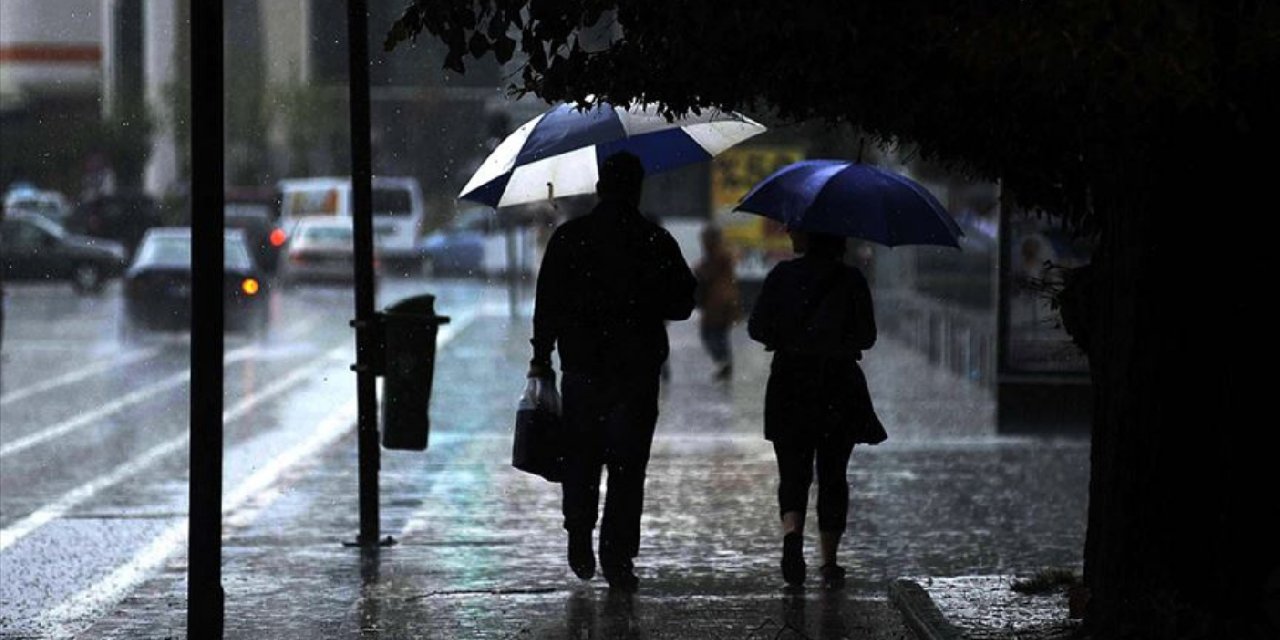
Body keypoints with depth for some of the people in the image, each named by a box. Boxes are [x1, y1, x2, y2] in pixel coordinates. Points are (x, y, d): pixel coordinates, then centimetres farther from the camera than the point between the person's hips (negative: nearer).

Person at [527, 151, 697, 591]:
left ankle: (580, 543, 13)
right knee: (627, 465, 2)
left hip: (582, 368, 1)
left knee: (581, 458, 17)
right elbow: (682, 305, 3)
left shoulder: (568, 238, -2)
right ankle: (618, 559, -3)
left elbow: (546, 305, -2)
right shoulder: (657, 242, -3)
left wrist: (542, 358, 7)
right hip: (637, 371, -1)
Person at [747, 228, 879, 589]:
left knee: (793, 472, 7)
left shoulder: (783, 275, -5)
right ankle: (830, 562, 12)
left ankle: (792, 532, -21)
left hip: (790, 383, -1)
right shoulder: (851, 280, -3)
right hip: (840, 388, 1)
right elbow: (866, 336, -2)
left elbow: (757, 328, -5)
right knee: (832, 475, 12)